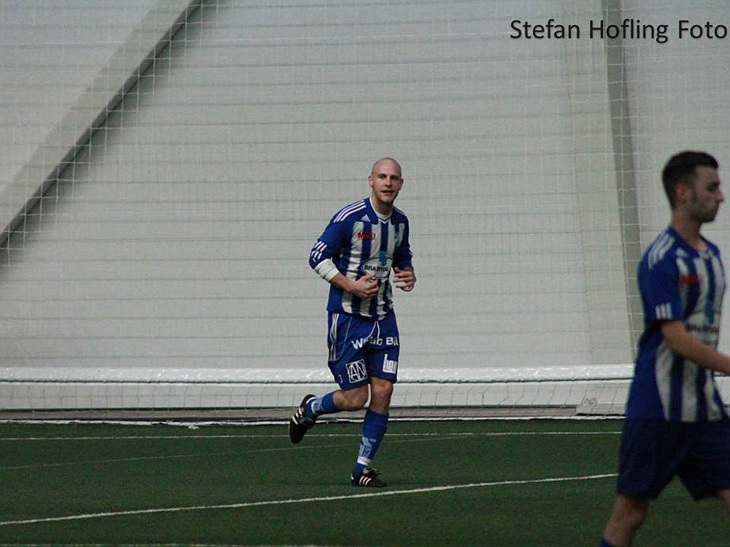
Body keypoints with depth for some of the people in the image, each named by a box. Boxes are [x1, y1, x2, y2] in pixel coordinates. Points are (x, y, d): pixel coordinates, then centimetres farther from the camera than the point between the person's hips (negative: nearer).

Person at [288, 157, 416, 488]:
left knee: (383, 391, -3)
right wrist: (351, 286, -21)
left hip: (382, 317, 6)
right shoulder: (350, 217, -14)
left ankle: (363, 468, 8)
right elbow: (318, 257, -11)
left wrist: (408, 275, 1)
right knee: (355, 398, -6)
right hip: (347, 315, -6)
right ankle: (308, 410, 26)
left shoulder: (400, 222, 7)